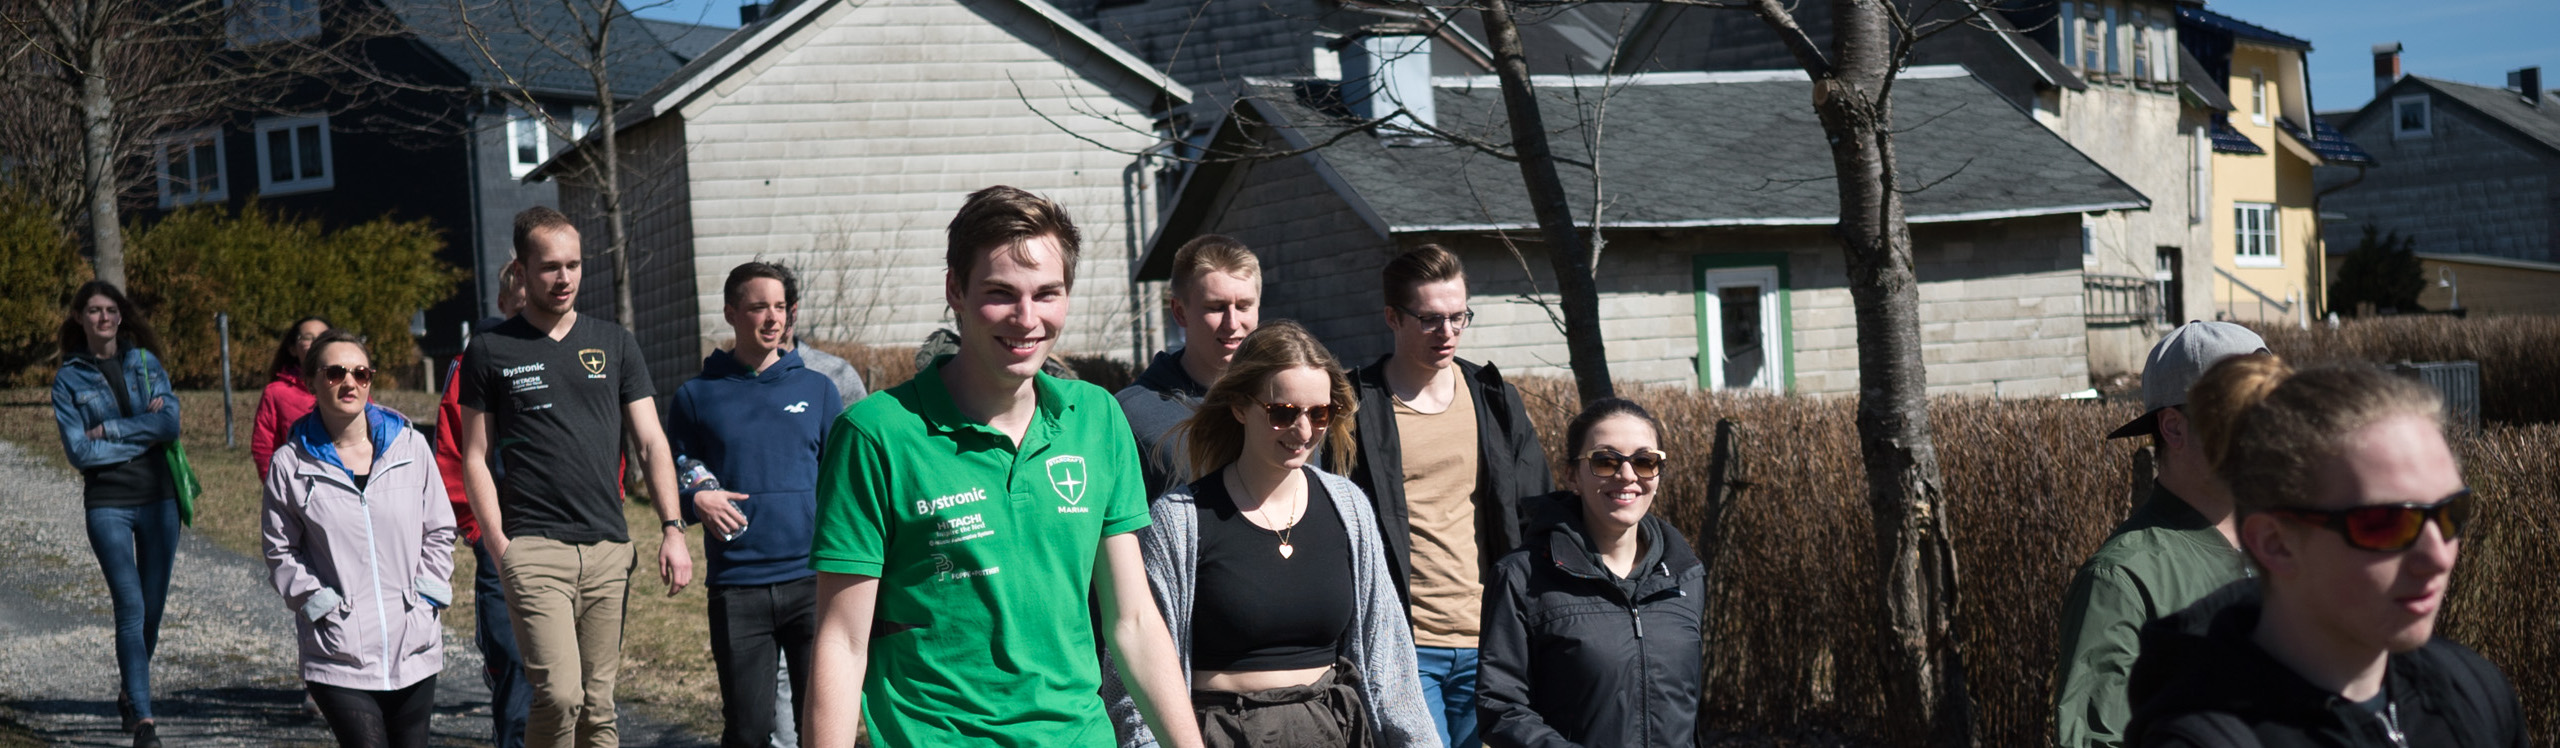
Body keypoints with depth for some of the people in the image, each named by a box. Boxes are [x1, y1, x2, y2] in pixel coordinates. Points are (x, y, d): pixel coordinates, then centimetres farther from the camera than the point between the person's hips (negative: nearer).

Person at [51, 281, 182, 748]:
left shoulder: (146, 362, 8)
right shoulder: (68, 379, 2)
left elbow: (171, 423, -7)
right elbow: (79, 451, -8)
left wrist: (109, 430, -12)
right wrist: (142, 433, -9)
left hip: (158, 499, 3)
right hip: (107, 504, -3)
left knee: (153, 607, 9)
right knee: (131, 608, -12)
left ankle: (129, 694, 31)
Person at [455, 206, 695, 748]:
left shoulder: (614, 345, 12)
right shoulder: (489, 352, 5)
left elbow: (651, 443, 11)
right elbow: (475, 458, 6)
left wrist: (672, 528, 0)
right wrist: (498, 545, -5)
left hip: (609, 549, 3)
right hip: (534, 549, -3)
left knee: (598, 704, 6)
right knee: (558, 693, -17)